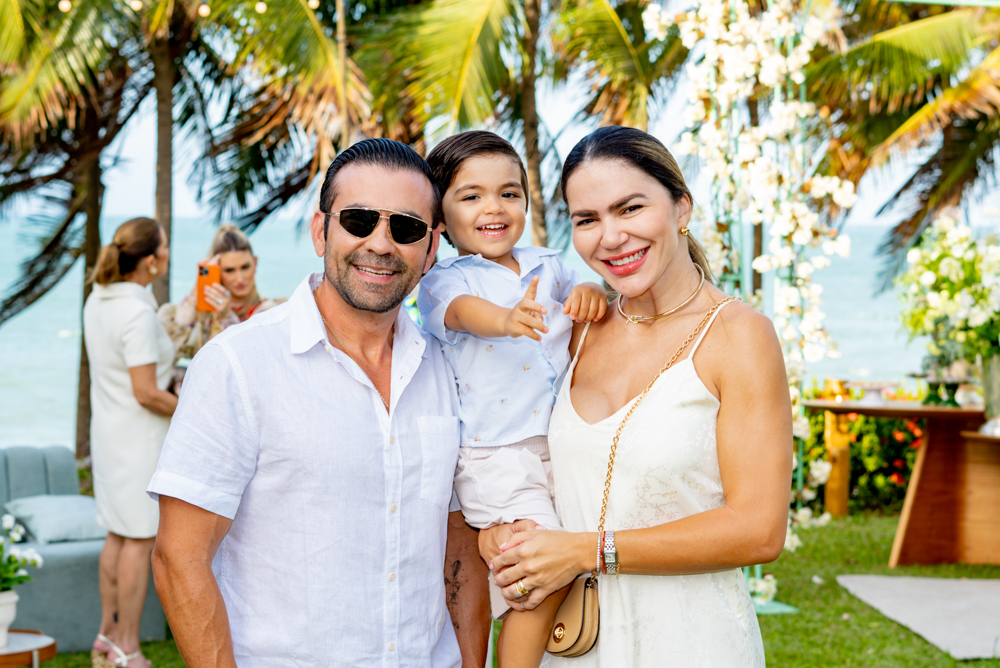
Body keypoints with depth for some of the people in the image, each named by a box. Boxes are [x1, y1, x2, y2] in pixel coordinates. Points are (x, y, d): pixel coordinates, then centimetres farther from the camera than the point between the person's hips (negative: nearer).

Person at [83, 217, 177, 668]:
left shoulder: (98, 300, 5)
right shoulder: (137, 312, -22)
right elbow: (147, 393, -22)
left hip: (108, 428, 9)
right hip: (138, 434, -9)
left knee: (118, 536, 17)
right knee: (140, 540, 0)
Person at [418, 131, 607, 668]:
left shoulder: (547, 267, 13)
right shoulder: (443, 281, -4)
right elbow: (464, 311, -25)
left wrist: (591, 293, -7)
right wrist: (506, 318, -48)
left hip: (563, 443, 6)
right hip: (497, 455, -6)